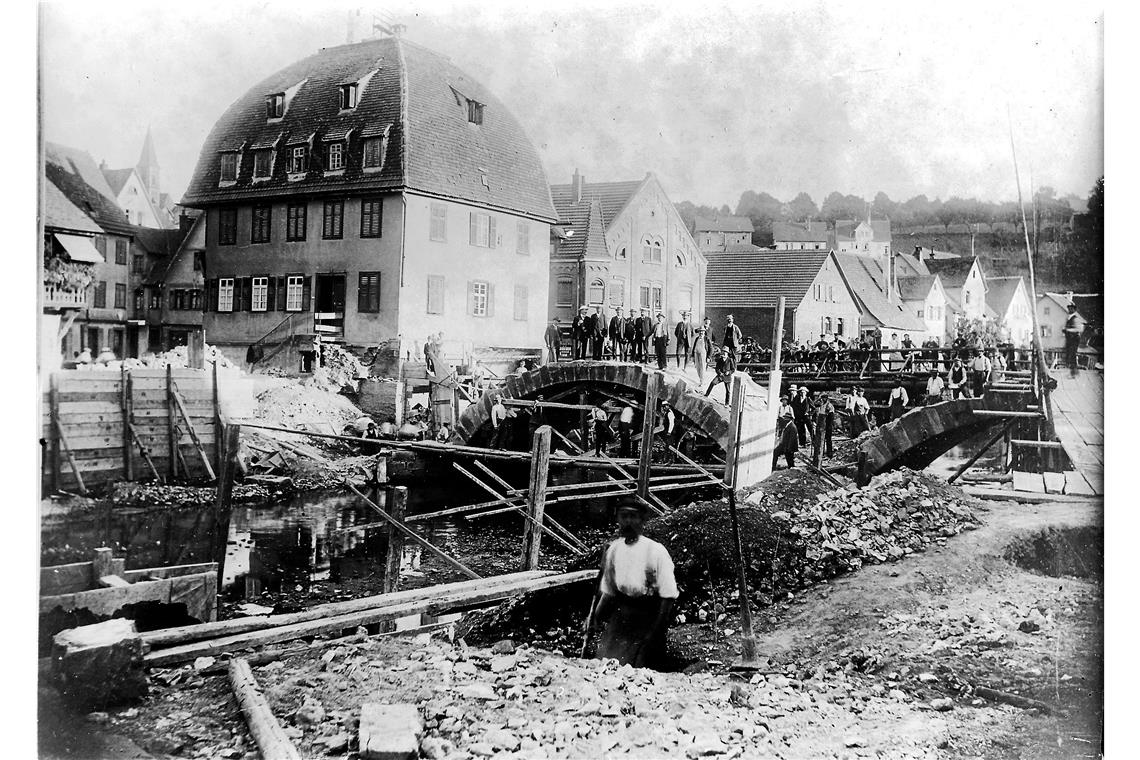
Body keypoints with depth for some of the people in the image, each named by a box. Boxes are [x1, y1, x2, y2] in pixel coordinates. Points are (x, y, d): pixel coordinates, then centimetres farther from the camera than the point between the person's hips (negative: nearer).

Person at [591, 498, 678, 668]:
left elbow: (668, 597, -11)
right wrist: (597, 616, 8)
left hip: (648, 615, -4)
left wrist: (656, 633, -15)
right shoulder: (613, 549, 5)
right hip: (620, 614, 5)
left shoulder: (656, 551, -11)